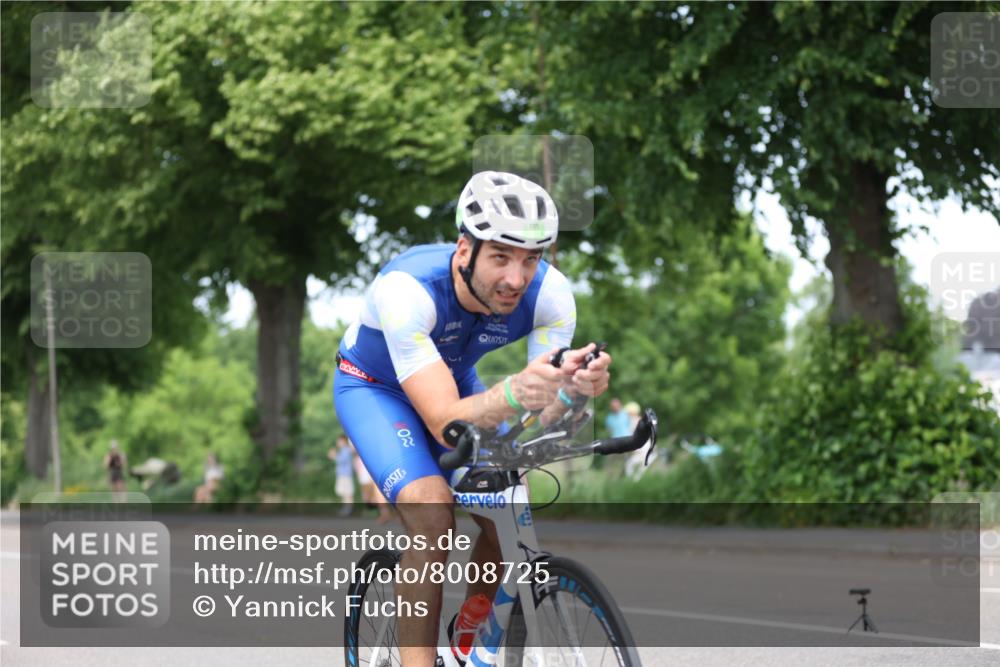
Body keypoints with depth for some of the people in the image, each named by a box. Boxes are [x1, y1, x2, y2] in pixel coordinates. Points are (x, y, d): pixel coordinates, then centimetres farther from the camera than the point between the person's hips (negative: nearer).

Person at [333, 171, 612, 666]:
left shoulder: (550, 294, -28)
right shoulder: (406, 289, -40)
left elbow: (543, 425, -29)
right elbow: (444, 421, -46)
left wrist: (573, 389, -52)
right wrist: (515, 392, -65)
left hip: (455, 381, 4)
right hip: (374, 386, -4)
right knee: (432, 515, -28)